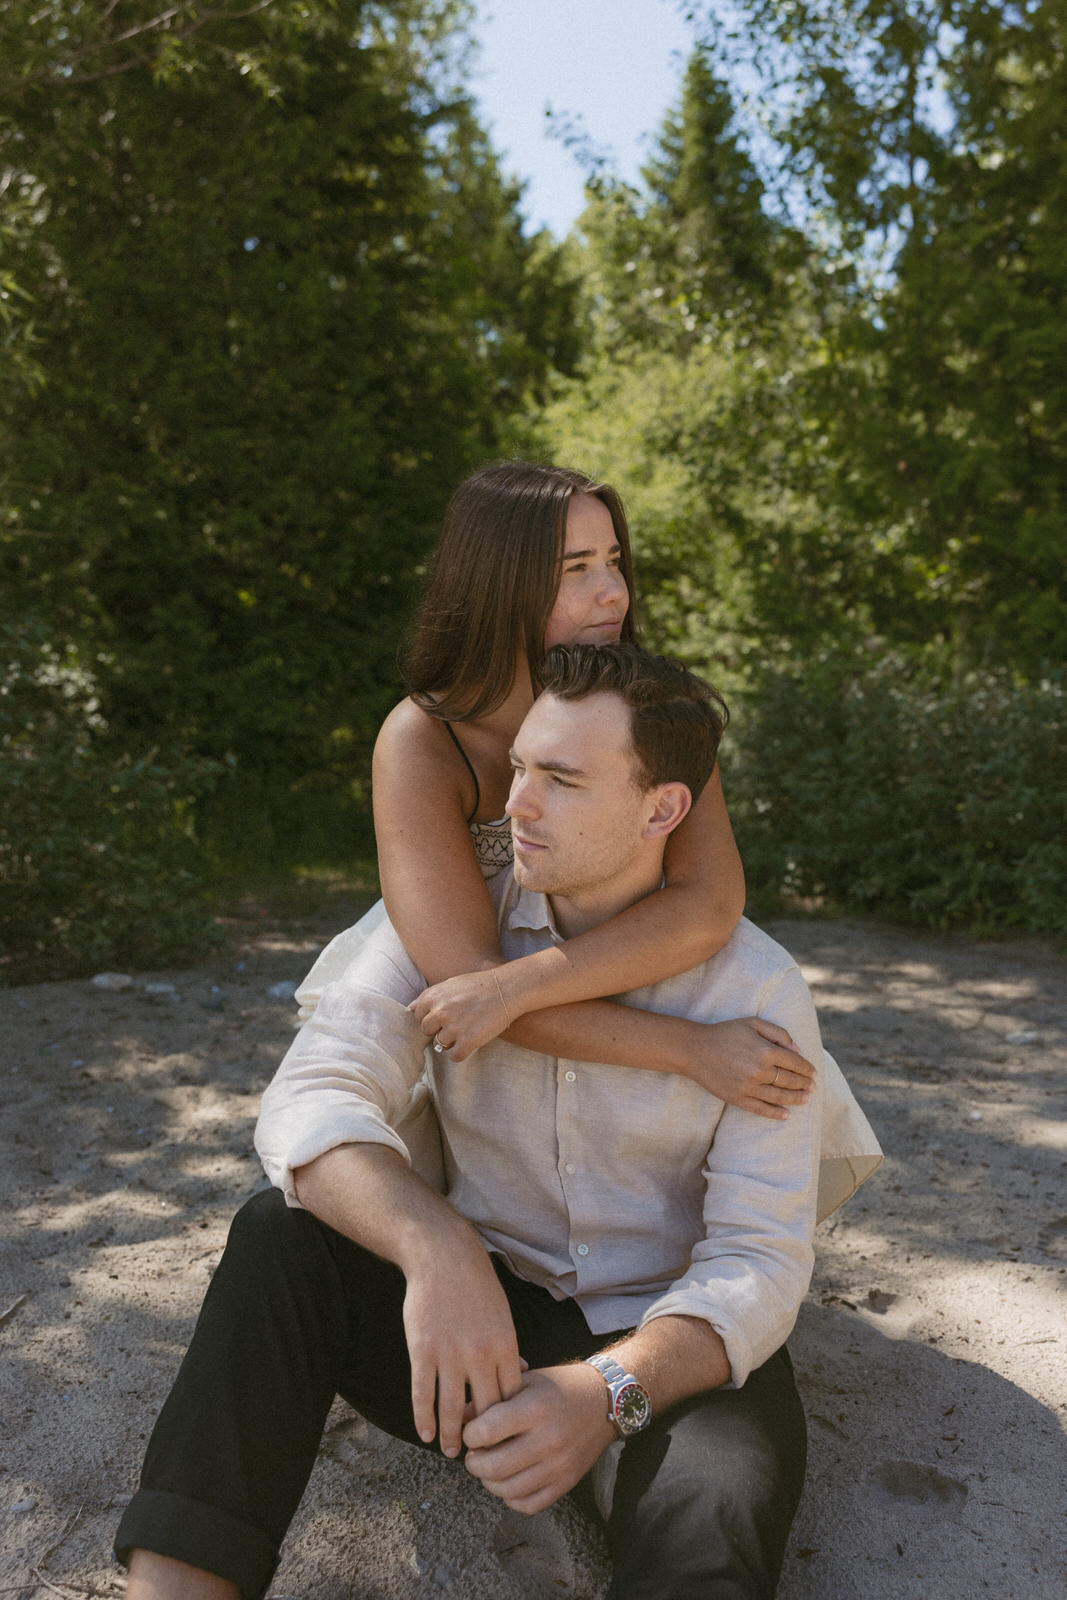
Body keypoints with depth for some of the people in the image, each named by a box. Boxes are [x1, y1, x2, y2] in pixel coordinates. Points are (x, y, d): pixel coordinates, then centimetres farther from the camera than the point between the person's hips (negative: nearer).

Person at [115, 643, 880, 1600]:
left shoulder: (755, 986, -12)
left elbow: (758, 1262, -14)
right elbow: (311, 1101, -19)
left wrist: (609, 1391, -33)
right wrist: (435, 1249, -39)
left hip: (664, 1348, -2)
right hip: (479, 1316, 3)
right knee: (286, 1233, -26)